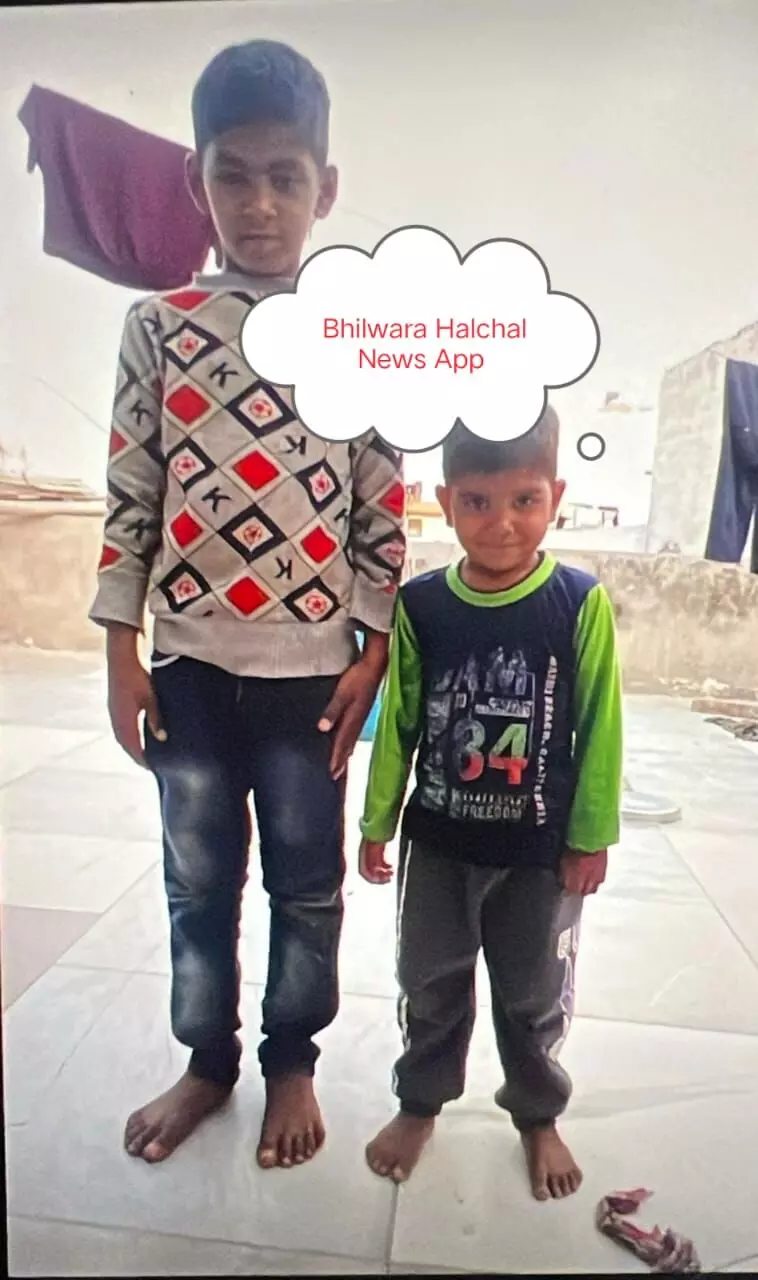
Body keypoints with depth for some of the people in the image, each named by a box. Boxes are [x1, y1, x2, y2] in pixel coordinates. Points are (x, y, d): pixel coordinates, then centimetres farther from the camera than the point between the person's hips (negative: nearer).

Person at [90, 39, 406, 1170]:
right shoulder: (158, 325, 3)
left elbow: (383, 512, 0)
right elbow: (130, 496, 3)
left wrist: (373, 656, -4)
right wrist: (121, 651, 0)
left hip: (314, 667, -1)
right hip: (188, 663, 2)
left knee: (308, 883, 14)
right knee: (198, 881, 15)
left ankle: (292, 1063, 37)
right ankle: (207, 1061, 39)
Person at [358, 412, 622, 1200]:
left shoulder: (581, 604, -15)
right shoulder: (420, 605, -10)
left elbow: (600, 729, -8)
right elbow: (397, 723, -2)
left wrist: (591, 838, -4)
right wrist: (376, 824, 3)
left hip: (543, 848, -1)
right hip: (438, 840, 2)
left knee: (534, 994, 20)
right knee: (430, 984, 20)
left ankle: (538, 1115, 46)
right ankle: (421, 1102, 45)